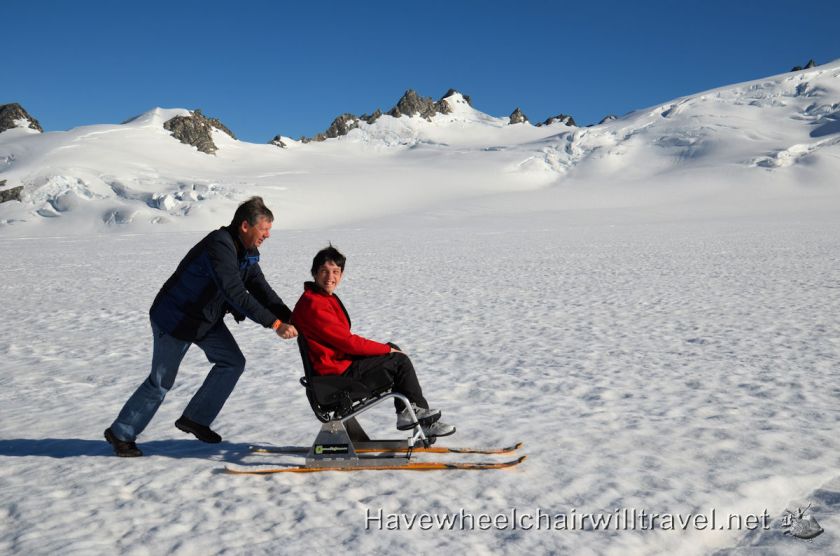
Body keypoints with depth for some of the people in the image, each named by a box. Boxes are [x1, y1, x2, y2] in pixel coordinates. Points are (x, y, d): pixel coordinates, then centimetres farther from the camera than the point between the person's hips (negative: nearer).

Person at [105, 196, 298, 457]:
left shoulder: (246, 252, -1)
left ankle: (195, 419, 15)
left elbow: (261, 289, -3)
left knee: (232, 362, 3)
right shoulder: (219, 245, -30)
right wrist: (274, 324, -36)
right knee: (161, 381, 0)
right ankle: (121, 433, 19)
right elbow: (235, 294, -37)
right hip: (175, 318, -9)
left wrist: (291, 319, -16)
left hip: (207, 318, 9)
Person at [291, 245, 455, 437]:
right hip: (338, 371, -10)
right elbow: (348, 342, -23)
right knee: (399, 360, -4)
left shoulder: (325, 297, 11)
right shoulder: (313, 305, -22)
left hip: (342, 358, 10)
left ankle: (407, 413, 13)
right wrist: (386, 349, -11)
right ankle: (420, 415, 11)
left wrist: (387, 348, 5)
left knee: (394, 349, 14)